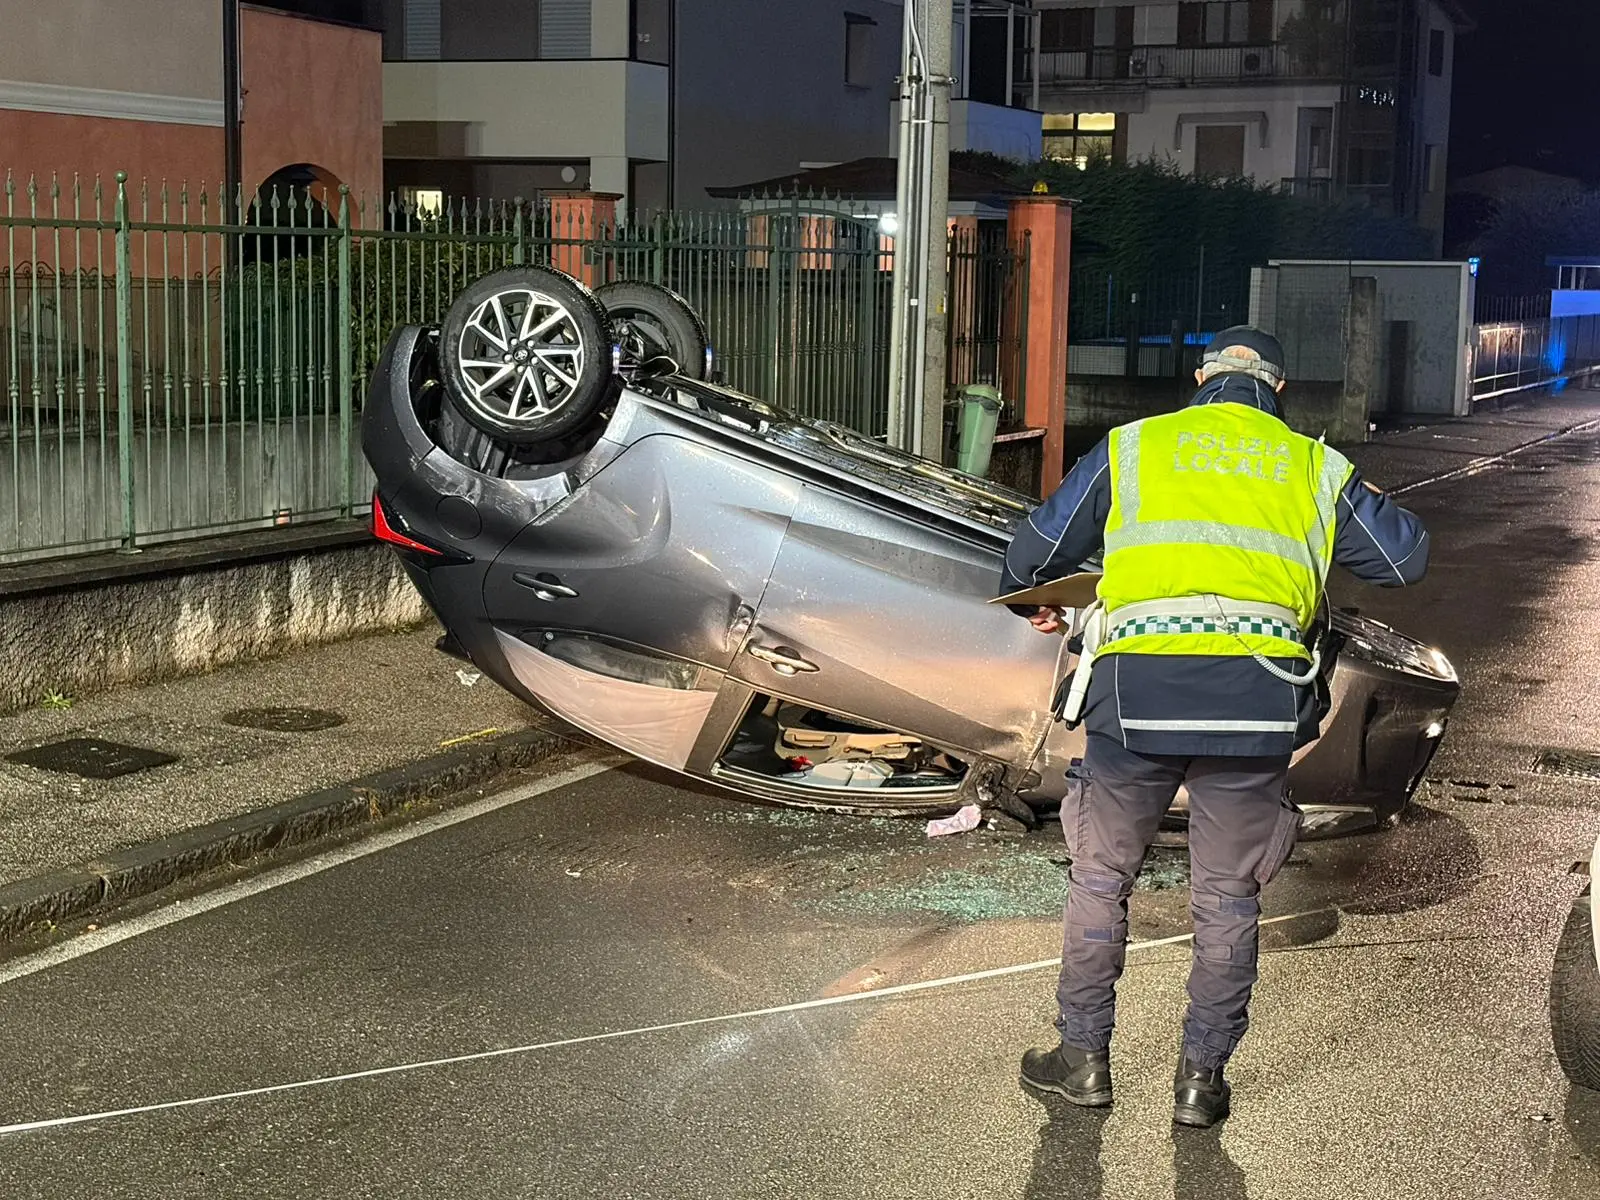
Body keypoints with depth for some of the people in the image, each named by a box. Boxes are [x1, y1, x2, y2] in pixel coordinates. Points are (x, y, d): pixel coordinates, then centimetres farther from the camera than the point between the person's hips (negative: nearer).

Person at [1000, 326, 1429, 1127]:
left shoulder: (1131, 447, 15)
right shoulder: (1313, 466, 17)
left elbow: (1033, 551, 18)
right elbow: (1406, 558, 20)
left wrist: (1036, 607, 40)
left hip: (1138, 689, -1)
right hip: (1258, 696, 1)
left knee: (1100, 878, 16)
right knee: (1228, 897, 13)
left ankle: (1083, 1057, 23)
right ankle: (1202, 1076, 20)